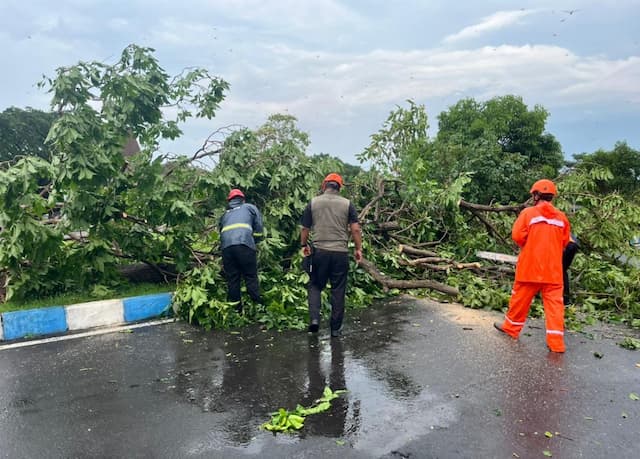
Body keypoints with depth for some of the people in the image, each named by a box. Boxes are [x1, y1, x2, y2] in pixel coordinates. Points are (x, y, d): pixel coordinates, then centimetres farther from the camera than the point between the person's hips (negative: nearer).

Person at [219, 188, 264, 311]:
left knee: (232, 280, 7)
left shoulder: (225, 214, 32)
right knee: (251, 277, 0)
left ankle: (236, 311, 10)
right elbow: (258, 229, 14)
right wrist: (254, 242, 28)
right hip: (244, 244, -3)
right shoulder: (250, 208, 23)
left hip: (226, 247, 3)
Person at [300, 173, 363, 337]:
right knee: (338, 290, 7)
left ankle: (314, 318, -2)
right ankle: (335, 328, 13)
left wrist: (304, 245, 21)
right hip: (341, 253, 0)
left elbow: (305, 229, 5)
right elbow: (355, 229, -2)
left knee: (315, 286, 15)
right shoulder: (347, 204, 2)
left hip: (319, 251, 0)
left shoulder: (313, 203, 2)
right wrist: (358, 249, 8)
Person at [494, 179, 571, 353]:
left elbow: (517, 236, -11)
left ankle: (511, 327, 28)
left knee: (521, 298, 12)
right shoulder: (562, 217, 4)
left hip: (530, 266, -2)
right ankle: (556, 341, 0)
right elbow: (564, 242, 10)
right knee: (554, 303, 2)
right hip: (553, 269, 2)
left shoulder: (528, 213, -7)